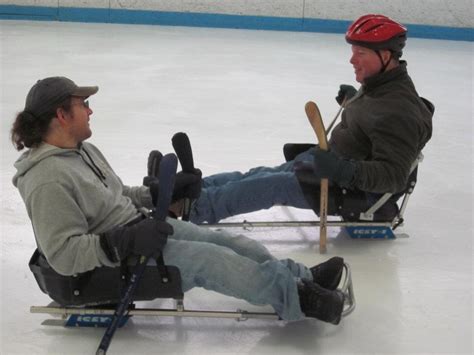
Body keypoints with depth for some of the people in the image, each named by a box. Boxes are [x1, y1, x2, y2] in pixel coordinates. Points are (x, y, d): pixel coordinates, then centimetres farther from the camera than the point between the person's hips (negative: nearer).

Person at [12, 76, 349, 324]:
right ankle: (297, 298, -12)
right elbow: (64, 254, -27)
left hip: (141, 227, 10)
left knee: (231, 243, -2)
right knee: (208, 259, -20)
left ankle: (303, 278, 3)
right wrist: (124, 242, -31)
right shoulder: (48, 180, -24)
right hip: (115, 264, -10)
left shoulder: (82, 150, 7)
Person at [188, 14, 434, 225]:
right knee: (261, 175, 2)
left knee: (274, 185, -20)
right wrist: (351, 100, 33)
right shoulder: (378, 85, 3)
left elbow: (393, 175, -32)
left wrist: (346, 170, -44)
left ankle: (195, 208, -17)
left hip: (355, 191, -10)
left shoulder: (399, 111, -27)